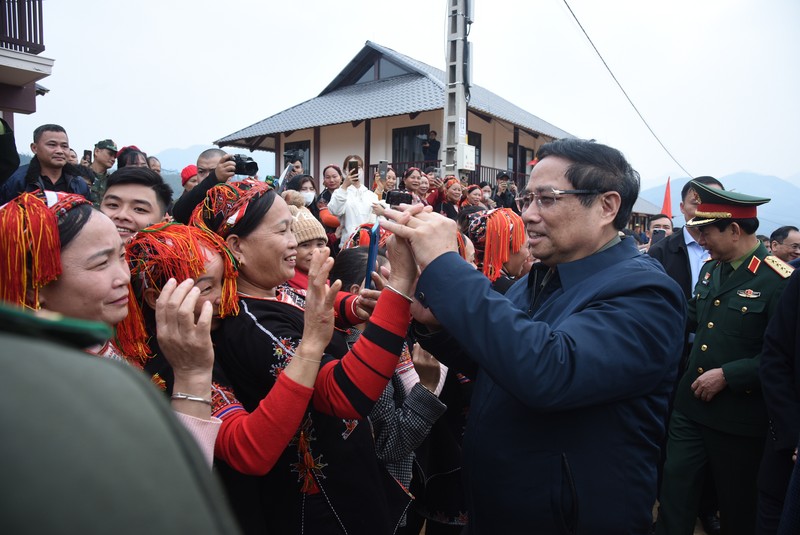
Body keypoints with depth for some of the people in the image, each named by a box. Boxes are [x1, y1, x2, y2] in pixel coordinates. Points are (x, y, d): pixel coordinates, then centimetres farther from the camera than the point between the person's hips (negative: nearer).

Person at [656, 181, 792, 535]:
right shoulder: (711, 269, 7)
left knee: (737, 505, 16)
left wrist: (726, 375, -23)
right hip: (690, 406, 6)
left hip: (739, 418, -6)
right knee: (675, 492, 12)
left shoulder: (779, 280, -17)